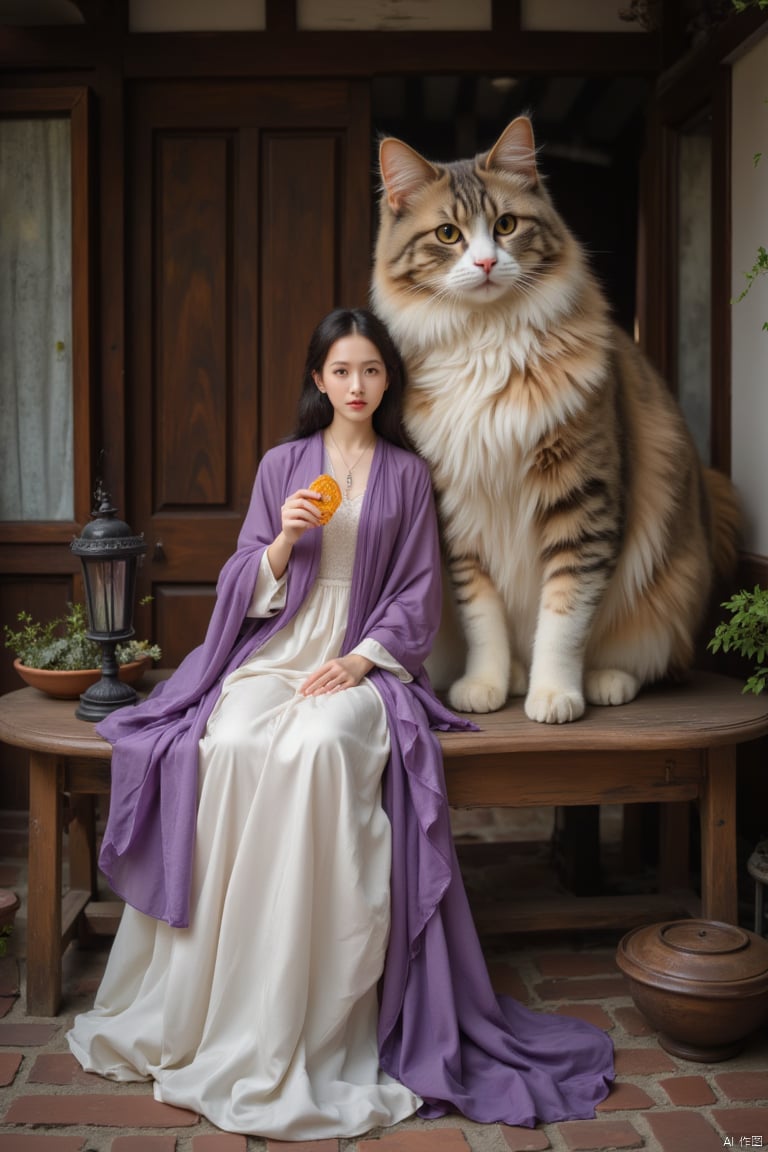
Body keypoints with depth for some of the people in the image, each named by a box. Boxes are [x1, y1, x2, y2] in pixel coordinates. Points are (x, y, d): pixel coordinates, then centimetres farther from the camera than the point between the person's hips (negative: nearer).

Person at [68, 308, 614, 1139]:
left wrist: (361, 659, -9)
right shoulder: (282, 464, 13)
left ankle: (317, 1027, -25)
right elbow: (251, 589, 9)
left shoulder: (407, 474, 11)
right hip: (275, 650, 2)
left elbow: (417, 594, 6)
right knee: (229, 745, -31)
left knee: (320, 746, -35)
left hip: (366, 659, -1)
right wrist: (282, 540, -11)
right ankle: (204, 1006, -18)